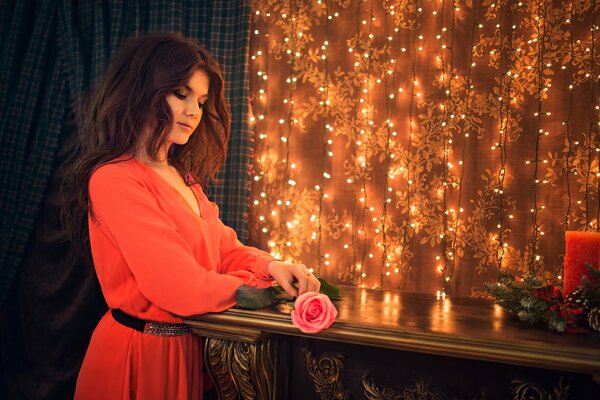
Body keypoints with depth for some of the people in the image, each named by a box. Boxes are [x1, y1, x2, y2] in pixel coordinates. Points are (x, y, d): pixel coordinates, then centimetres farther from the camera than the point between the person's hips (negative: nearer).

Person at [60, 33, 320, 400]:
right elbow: (185, 290, -25)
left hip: (189, 348, 8)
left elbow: (224, 248, 8)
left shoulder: (183, 176, 9)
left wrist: (271, 266, -13)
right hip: (140, 354, -8)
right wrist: (265, 286, -11)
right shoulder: (114, 180, -21)